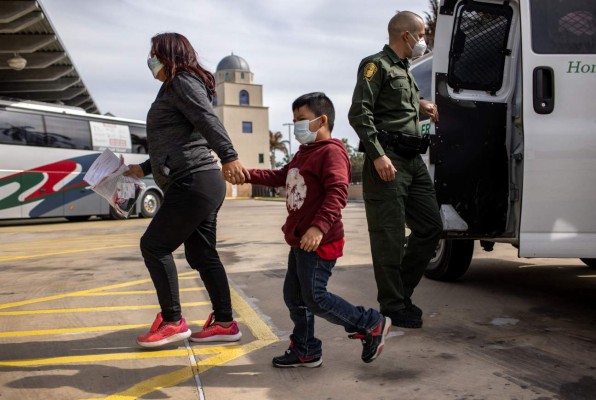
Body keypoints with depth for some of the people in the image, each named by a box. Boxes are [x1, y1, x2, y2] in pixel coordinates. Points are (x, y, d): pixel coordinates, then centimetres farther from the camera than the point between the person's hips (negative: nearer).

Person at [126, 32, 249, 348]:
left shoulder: (182, 82, -4)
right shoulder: (174, 90, 26)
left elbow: (209, 121, -22)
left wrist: (229, 157, -35)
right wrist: (144, 169, 33)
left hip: (193, 183, -10)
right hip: (201, 183, 10)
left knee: (153, 245, -3)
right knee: (202, 254, 11)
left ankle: (172, 322, 5)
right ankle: (224, 323, 17)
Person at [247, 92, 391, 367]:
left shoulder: (331, 151, -14)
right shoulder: (303, 153, 18)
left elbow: (337, 192, -26)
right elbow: (281, 177, 30)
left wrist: (319, 227, -36)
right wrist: (248, 175, 20)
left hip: (319, 242, -10)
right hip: (300, 241, 10)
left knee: (315, 298, -6)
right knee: (294, 296, 13)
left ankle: (372, 325, 8)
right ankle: (305, 352, 26)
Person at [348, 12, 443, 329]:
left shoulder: (405, 70, 24)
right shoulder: (377, 65, -3)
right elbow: (358, 113, -14)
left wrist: (419, 104, 23)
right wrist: (378, 155, -22)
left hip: (414, 160, 9)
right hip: (387, 161, -9)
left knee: (430, 227, 11)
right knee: (390, 238, -5)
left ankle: (401, 293, 23)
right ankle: (393, 308, 7)